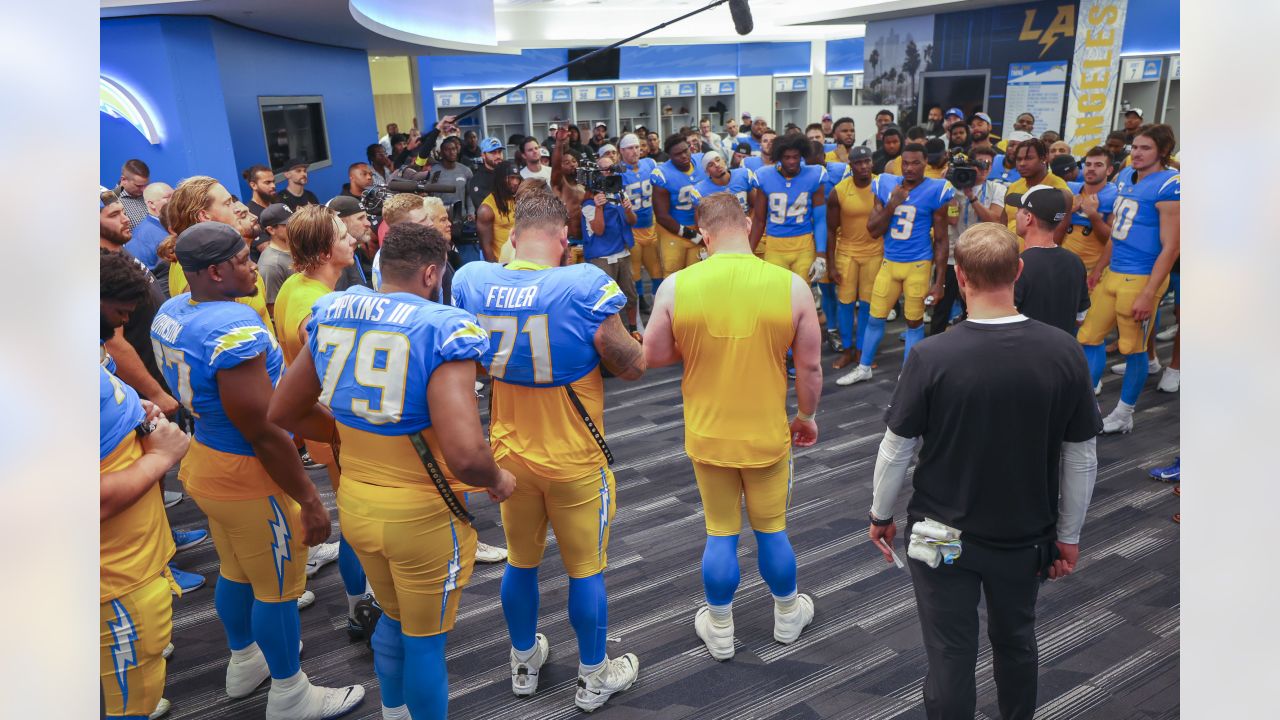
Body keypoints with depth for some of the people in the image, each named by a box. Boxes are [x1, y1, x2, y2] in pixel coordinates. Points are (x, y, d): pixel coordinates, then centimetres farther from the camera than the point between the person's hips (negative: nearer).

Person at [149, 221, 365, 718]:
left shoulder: (170, 313, -1)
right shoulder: (236, 328, -29)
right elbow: (264, 434, -27)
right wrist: (310, 501, -20)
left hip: (205, 459, 9)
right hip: (247, 476, -9)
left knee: (235, 573, 27)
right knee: (278, 588, 10)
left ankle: (244, 664, 48)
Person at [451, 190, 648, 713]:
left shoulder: (470, 282, -10)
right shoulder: (586, 286, -24)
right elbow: (632, 367, -14)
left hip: (510, 454, 4)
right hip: (574, 460, -4)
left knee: (520, 561, 23)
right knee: (586, 570, 15)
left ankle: (524, 663, 44)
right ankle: (594, 678, 34)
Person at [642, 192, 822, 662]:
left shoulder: (677, 286, -14)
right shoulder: (790, 285, -14)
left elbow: (653, 356, -5)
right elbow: (810, 366, -6)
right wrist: (807, 416, 9)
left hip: (707, 435, 0)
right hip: (768, 434, 0)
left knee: (720, 534, 16)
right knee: (772, 530, 20)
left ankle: (719, 631, 34)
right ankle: (788, 617, 42)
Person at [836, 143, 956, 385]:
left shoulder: (935, 192, -8)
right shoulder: (886, 185, 2)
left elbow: (940, 241, -3)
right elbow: (873, 230, 2)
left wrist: (940, 280, -4)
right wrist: (892, 204, -13)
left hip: (918, 265, -3)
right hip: (889, 262, 4)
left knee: (914, 320, 8)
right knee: (875, 317, 12)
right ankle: (864, 368, 29)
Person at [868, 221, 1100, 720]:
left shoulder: (932, 356, -21)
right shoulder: (1063, 353, -13)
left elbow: (896, 449, -12)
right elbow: (1082, 459, -4)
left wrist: (881, 515, 4)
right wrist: (1069, 535, 10)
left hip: (944, 538, -3)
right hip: (1026, 536, 4)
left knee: (951, 656, 12)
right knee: (1017, 642, 26)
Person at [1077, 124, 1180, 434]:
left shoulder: (1170, 186, -14)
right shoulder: (1125, 176, 10)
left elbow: (1170, 247, -16)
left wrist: (1148, 295, -19)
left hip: (1140, 278, -8)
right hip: (1113, 273, 8)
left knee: (1133, 348, 5)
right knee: (1090, 336, 11)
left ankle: (1124, 415, 19)